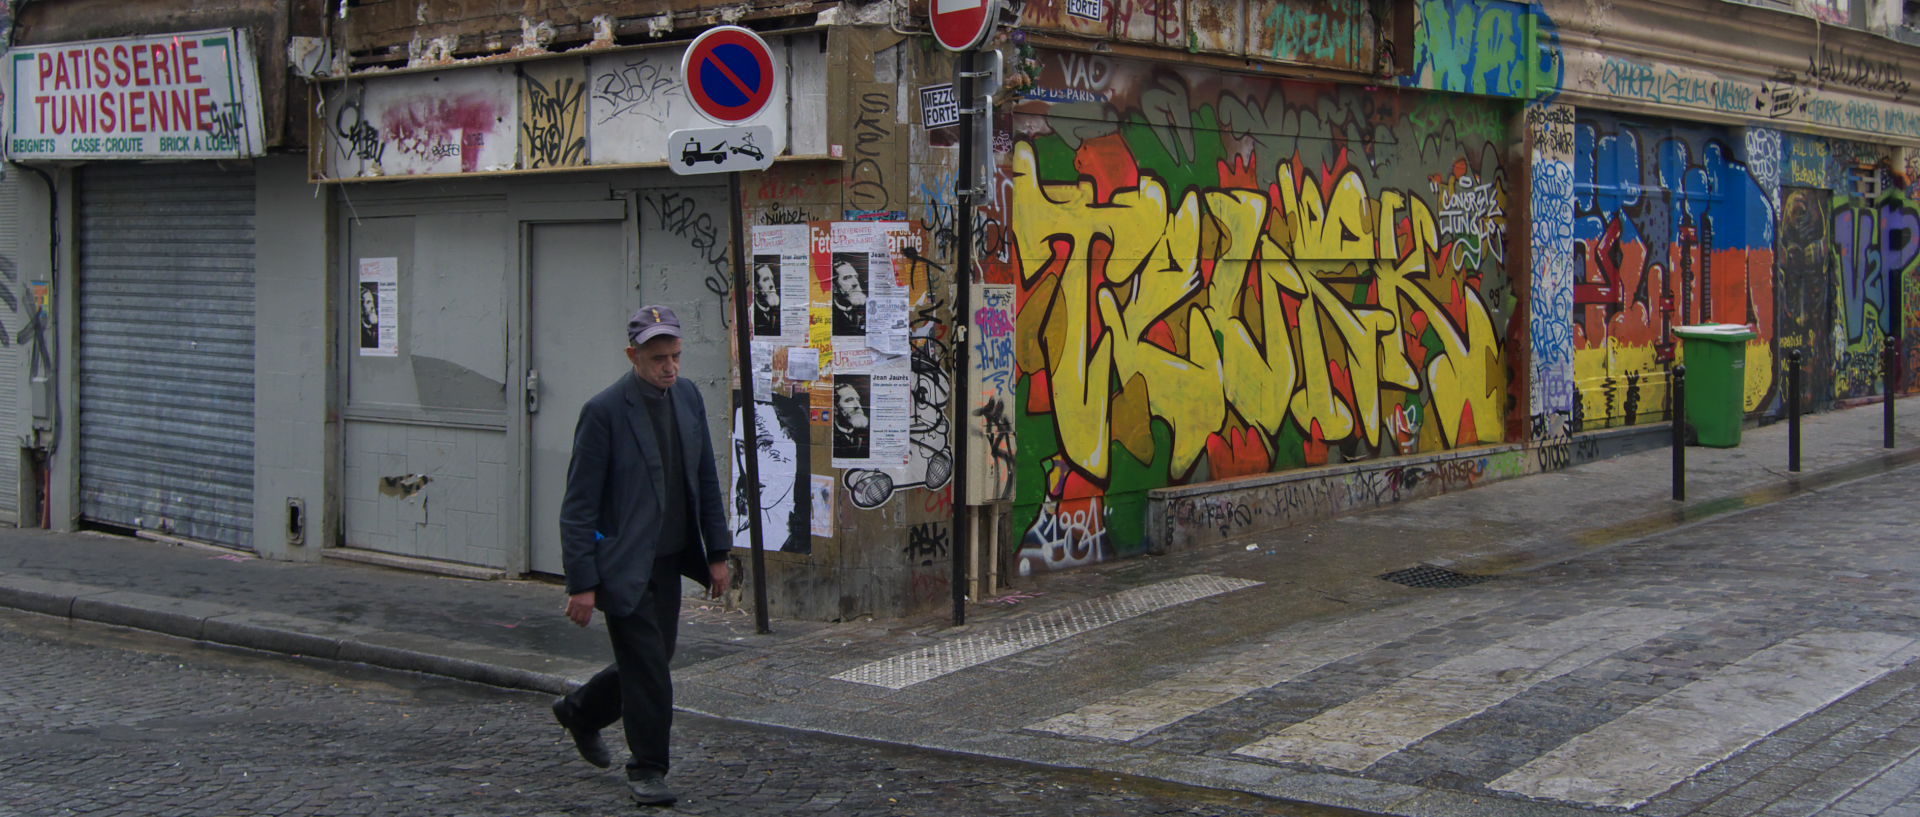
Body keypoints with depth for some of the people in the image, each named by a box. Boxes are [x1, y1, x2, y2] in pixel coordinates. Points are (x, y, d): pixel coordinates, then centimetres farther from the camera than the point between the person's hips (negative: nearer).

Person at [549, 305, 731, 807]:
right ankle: (647, 771, 14)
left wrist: (717, 553, 10)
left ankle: (580, 712, 40)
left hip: (669, 559, 7)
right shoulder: (605, 411, -16)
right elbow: (578, 504, -15)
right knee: (647, 666, -3)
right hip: (623, 563, -7)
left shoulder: (688, 397, 4)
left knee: (650, 660, 15)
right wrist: (581, 583, -17)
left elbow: (705, 480, 12)